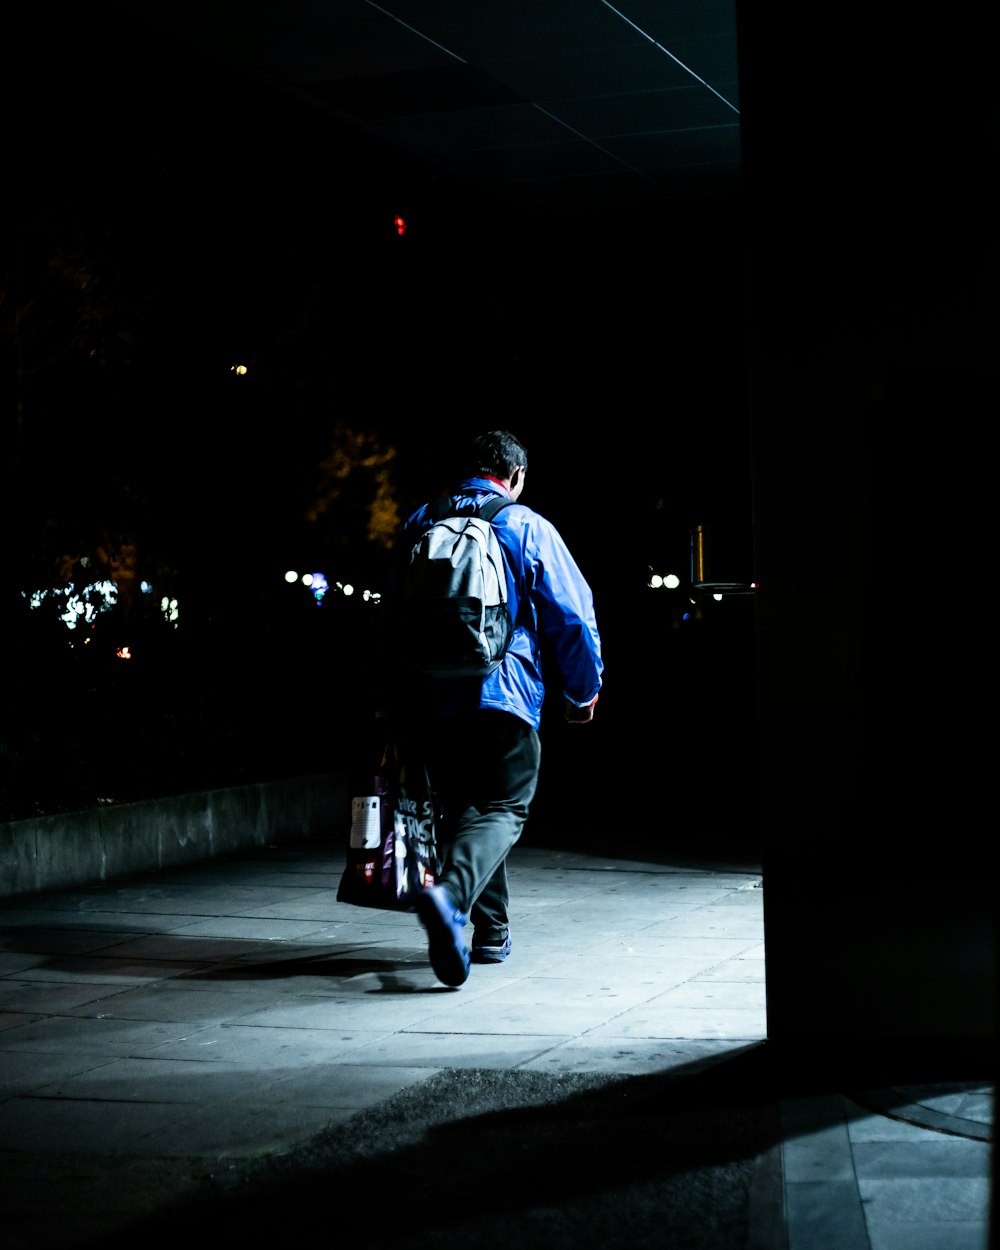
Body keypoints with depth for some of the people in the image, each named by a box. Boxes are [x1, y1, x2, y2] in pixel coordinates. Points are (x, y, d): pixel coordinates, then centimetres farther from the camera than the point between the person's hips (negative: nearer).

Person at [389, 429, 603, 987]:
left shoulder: (420, 524, 14)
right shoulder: (529, 528, 2)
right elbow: (572, 614, 2)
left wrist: (398, 692, 29)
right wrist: (584, 690, 14)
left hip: (429, 699, 5)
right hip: (502, 694, -4)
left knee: (464, 807, 17)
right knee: (503, 810, -4)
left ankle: (491, 931, 21)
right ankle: (450, 894, -32)